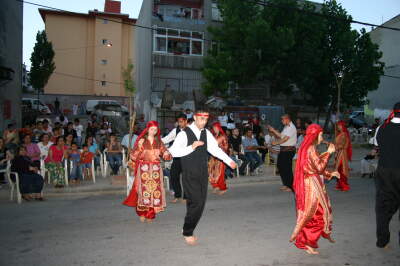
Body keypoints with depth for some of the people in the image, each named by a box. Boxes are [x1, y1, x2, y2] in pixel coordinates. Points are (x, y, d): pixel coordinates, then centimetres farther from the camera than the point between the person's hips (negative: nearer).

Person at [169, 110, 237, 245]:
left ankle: (188, 230, 26)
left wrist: (229, 161, 6)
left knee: (201, 203, 9)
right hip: (190, 175, -6)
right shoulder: (184, 134, -11)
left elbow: (215, 149, 12)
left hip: (203, 173, 6)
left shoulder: (206, 133, 7)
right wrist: (191, 147, -27)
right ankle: (187, 232, 12)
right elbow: (173, 151, -19)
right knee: (196, 202, -9)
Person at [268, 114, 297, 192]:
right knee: (280, 165, 14)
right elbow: (280, 135, 21)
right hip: (283, 149, 10)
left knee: (287, 168, -5)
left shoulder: (291, 127, -14)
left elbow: (285, 138, -19)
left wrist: (276, 143, -13)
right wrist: (273, 130, 15)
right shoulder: (286, 127, 17)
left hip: (289, 150, -10)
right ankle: (285, 184, 25)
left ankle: (290, 186, 6)